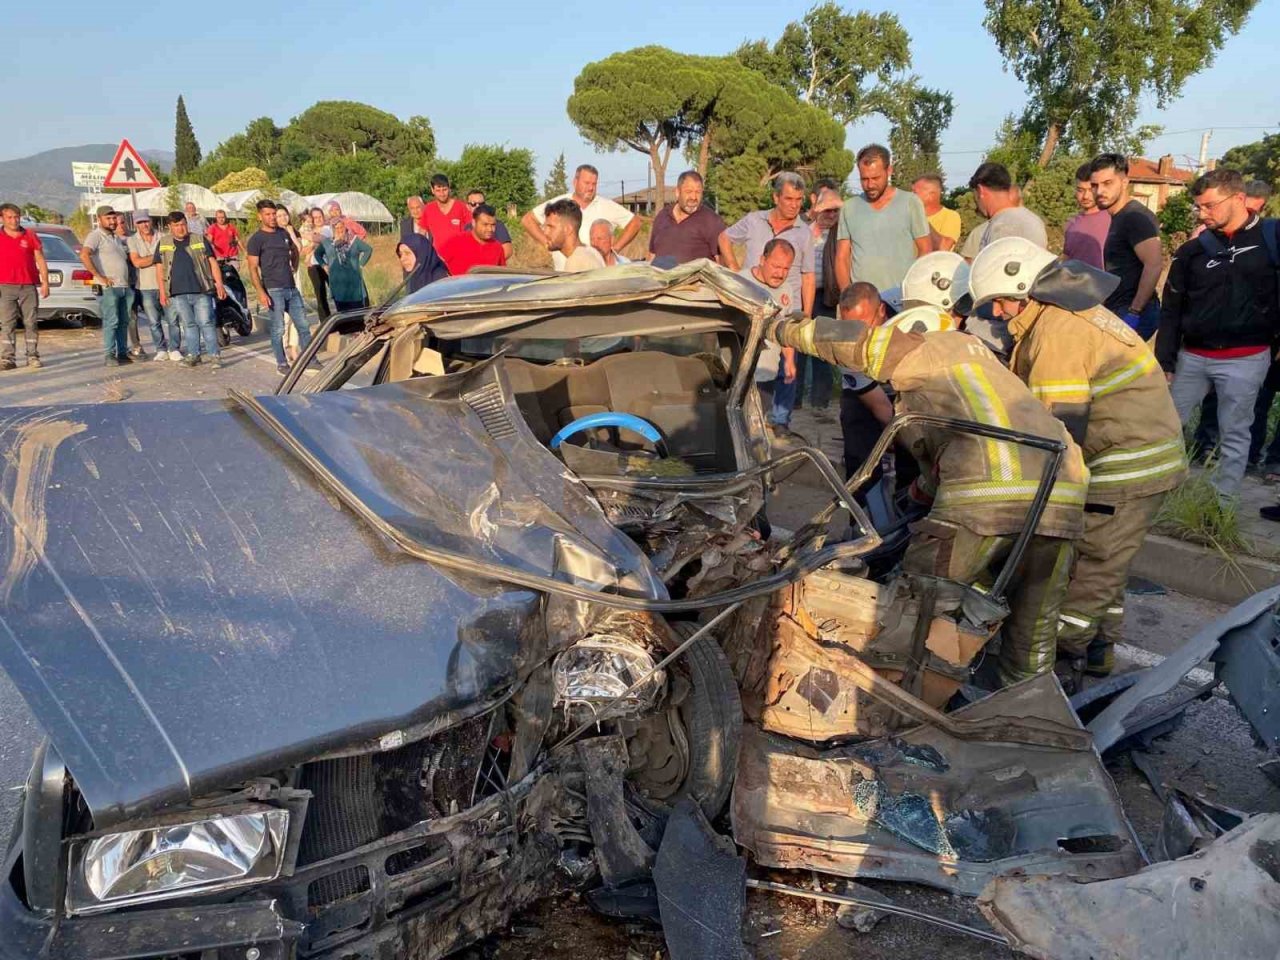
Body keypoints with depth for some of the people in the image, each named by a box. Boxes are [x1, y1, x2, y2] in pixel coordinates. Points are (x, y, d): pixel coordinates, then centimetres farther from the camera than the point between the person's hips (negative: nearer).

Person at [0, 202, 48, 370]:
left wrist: (45, 282, 1)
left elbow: (40, 260, 8)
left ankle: (33, 356, 7)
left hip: (29, 286, 1)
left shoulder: (30, 236, 8)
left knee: (30, 322, 2)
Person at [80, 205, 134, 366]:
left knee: (123, 322, 10)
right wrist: (99, 276, -20)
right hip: (108, 288, -8)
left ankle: (123, 353, 16)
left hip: (124, 287, 8)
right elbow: (84, 255, -20)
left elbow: (126, 257, 34)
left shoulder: (117, 238, 22)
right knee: (111, 322, -9)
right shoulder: (96, 235, -5)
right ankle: (110, 356, -6)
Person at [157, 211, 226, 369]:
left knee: (206, 323, -5)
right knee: (189, 324, 7)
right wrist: (162, 291, 4)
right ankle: (193, 355, 13)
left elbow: (212, 262, 4)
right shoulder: (163, 243, 10)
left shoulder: (199, 240, 6)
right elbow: (160, 268, 11)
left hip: (201, 291, -2)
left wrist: (219, 284, -6)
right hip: (178, 293, 2)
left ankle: (215, 355, -4)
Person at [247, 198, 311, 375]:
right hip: (273, 290, -6)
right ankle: (281, 364, 8)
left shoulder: (283, 234, 12)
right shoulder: (256, 240, -5)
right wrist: (261, 293, -19)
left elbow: (295, 251, 32)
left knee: (303, 325, 7)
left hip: (292, 288, 6)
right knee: (278, 330, -2)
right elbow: (253, 269, -10)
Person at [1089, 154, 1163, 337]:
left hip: (1132, 315, -10)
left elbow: (1154, 264, -24)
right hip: (1119, 313, 10)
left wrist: (1134, 311, -22)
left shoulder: (1135, 217, -13)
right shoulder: (1120, 218, 18)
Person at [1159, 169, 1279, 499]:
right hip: (1192, 356, 3)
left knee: (1234, 434, 4)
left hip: (1245, 359, -3)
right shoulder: (1192, 251, 4)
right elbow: (1171, 311, 7)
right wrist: (1165, 361, 3)